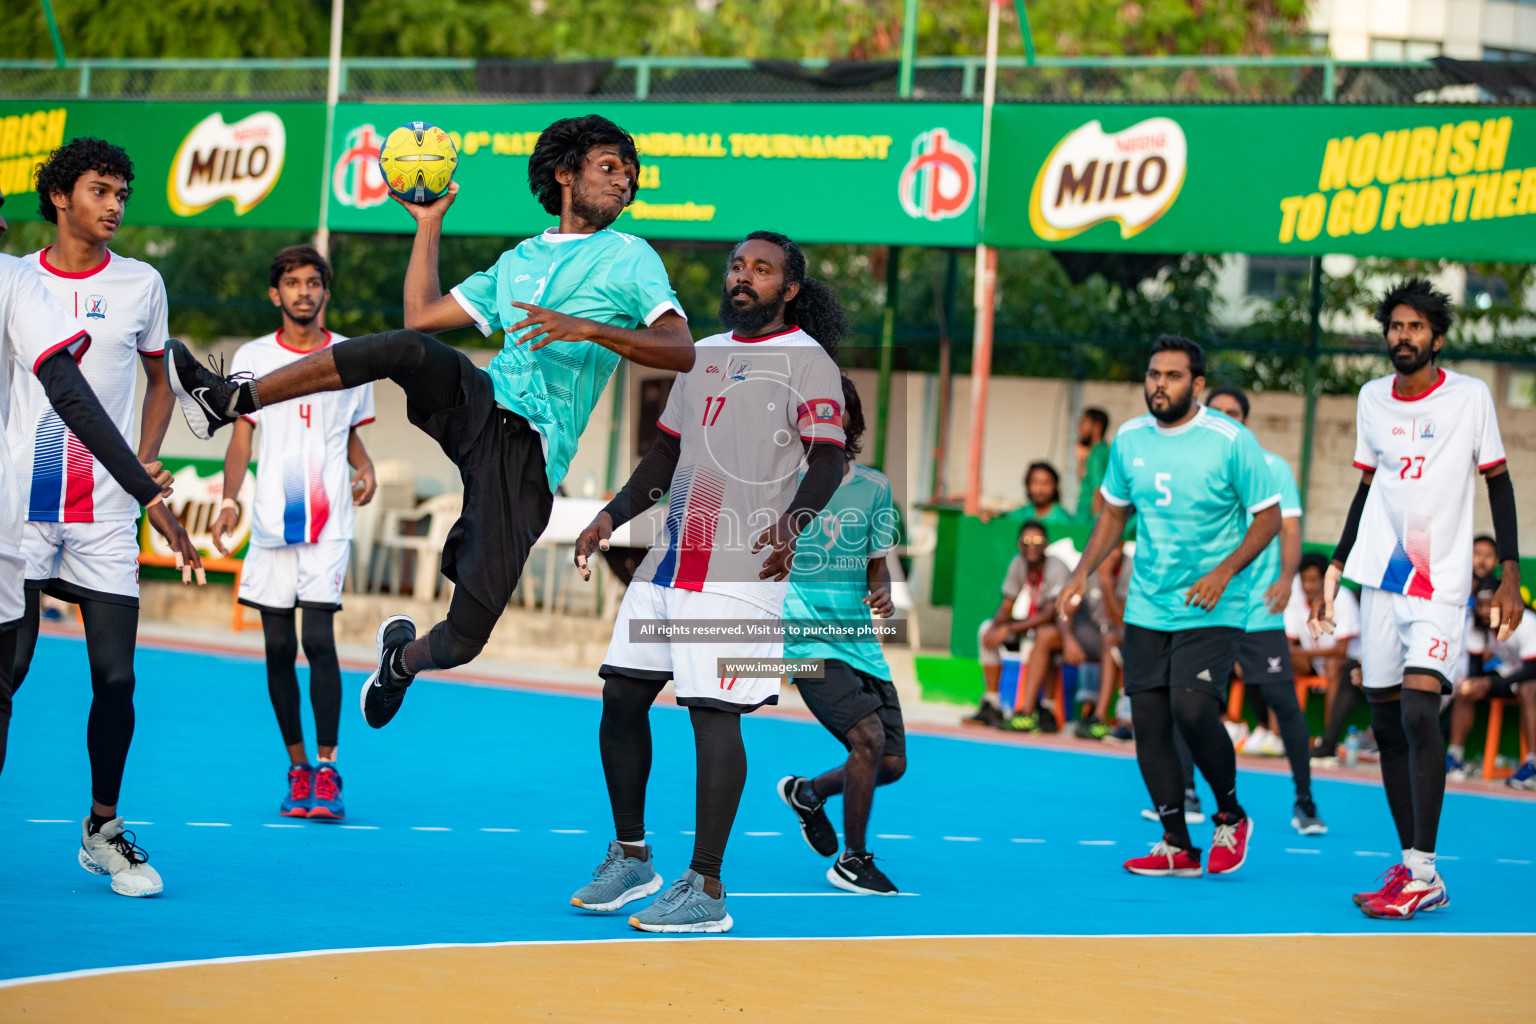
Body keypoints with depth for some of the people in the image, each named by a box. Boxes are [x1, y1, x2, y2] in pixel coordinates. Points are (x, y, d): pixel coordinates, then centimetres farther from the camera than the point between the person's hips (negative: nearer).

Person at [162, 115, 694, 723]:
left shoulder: (629, 257, 8)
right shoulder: (517, 261, 24)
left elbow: (681, 350, -6)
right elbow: (421, 315, 25)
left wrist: (587, 329, -18)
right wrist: (429, 224, 24)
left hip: (530, 457, -3)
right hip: (477, 404, 3)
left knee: (462, 641, -11)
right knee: (409, 348, -33)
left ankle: (404, 656, 27)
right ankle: (232, 400, -31)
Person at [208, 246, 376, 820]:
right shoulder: (253, 358, 7)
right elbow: (241, 435, 5)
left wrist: (365, 470, -2)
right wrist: (229, 501, -9)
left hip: (329, 522, -1)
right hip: (271, 524, 1)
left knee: (319, 639, -13)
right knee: (279, 648, 3)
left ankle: (326, 771, -10)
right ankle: (297, 769, 13)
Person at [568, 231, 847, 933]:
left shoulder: (806, 360, -2)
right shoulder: (704, 355, 20)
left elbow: (828, 461, -11)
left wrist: (793, 522, -28)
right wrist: (611, 518, 13)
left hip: (740, 569, -7)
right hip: (668, 559, 7)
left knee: (713, 715, -11)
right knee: (621, 698, 6)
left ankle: (705, 890, -7)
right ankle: (630, 858, 21)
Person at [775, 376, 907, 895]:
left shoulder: (874, 486, 8)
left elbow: (877, 563, 13)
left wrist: (883, 595, -7)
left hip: (860, 644, 5)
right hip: (807, 643, -5)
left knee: (892, 764, 4)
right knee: (869, 736, -23)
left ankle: (807, 793, 34)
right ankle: (852, 861, -6)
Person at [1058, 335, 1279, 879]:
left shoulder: (1231, 441, -10)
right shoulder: (1129, 439, 5)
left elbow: (1268, 518, -6)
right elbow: (1113, 513, 18)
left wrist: (1224, 572, -18)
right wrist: (1082, 573, 7)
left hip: (1211, 611, -5)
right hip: (1145, 608, 5)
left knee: (1193, 711, -19)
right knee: (1148, 723, 0)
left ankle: (1231, 817, 5)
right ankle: (1177, 846, 11)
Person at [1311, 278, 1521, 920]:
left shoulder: (1470, 397, -4)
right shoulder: (1372, 399, 9)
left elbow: (1498, 482, 2)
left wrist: (1510, 577, -4)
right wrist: (1335, 569, 18)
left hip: (1442, 583, -5)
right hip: (1381, 578, 5)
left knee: (1420, 710, -20)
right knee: (1388, 722, 4)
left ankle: (1421, 873, -19)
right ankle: (1416, 872, 12)